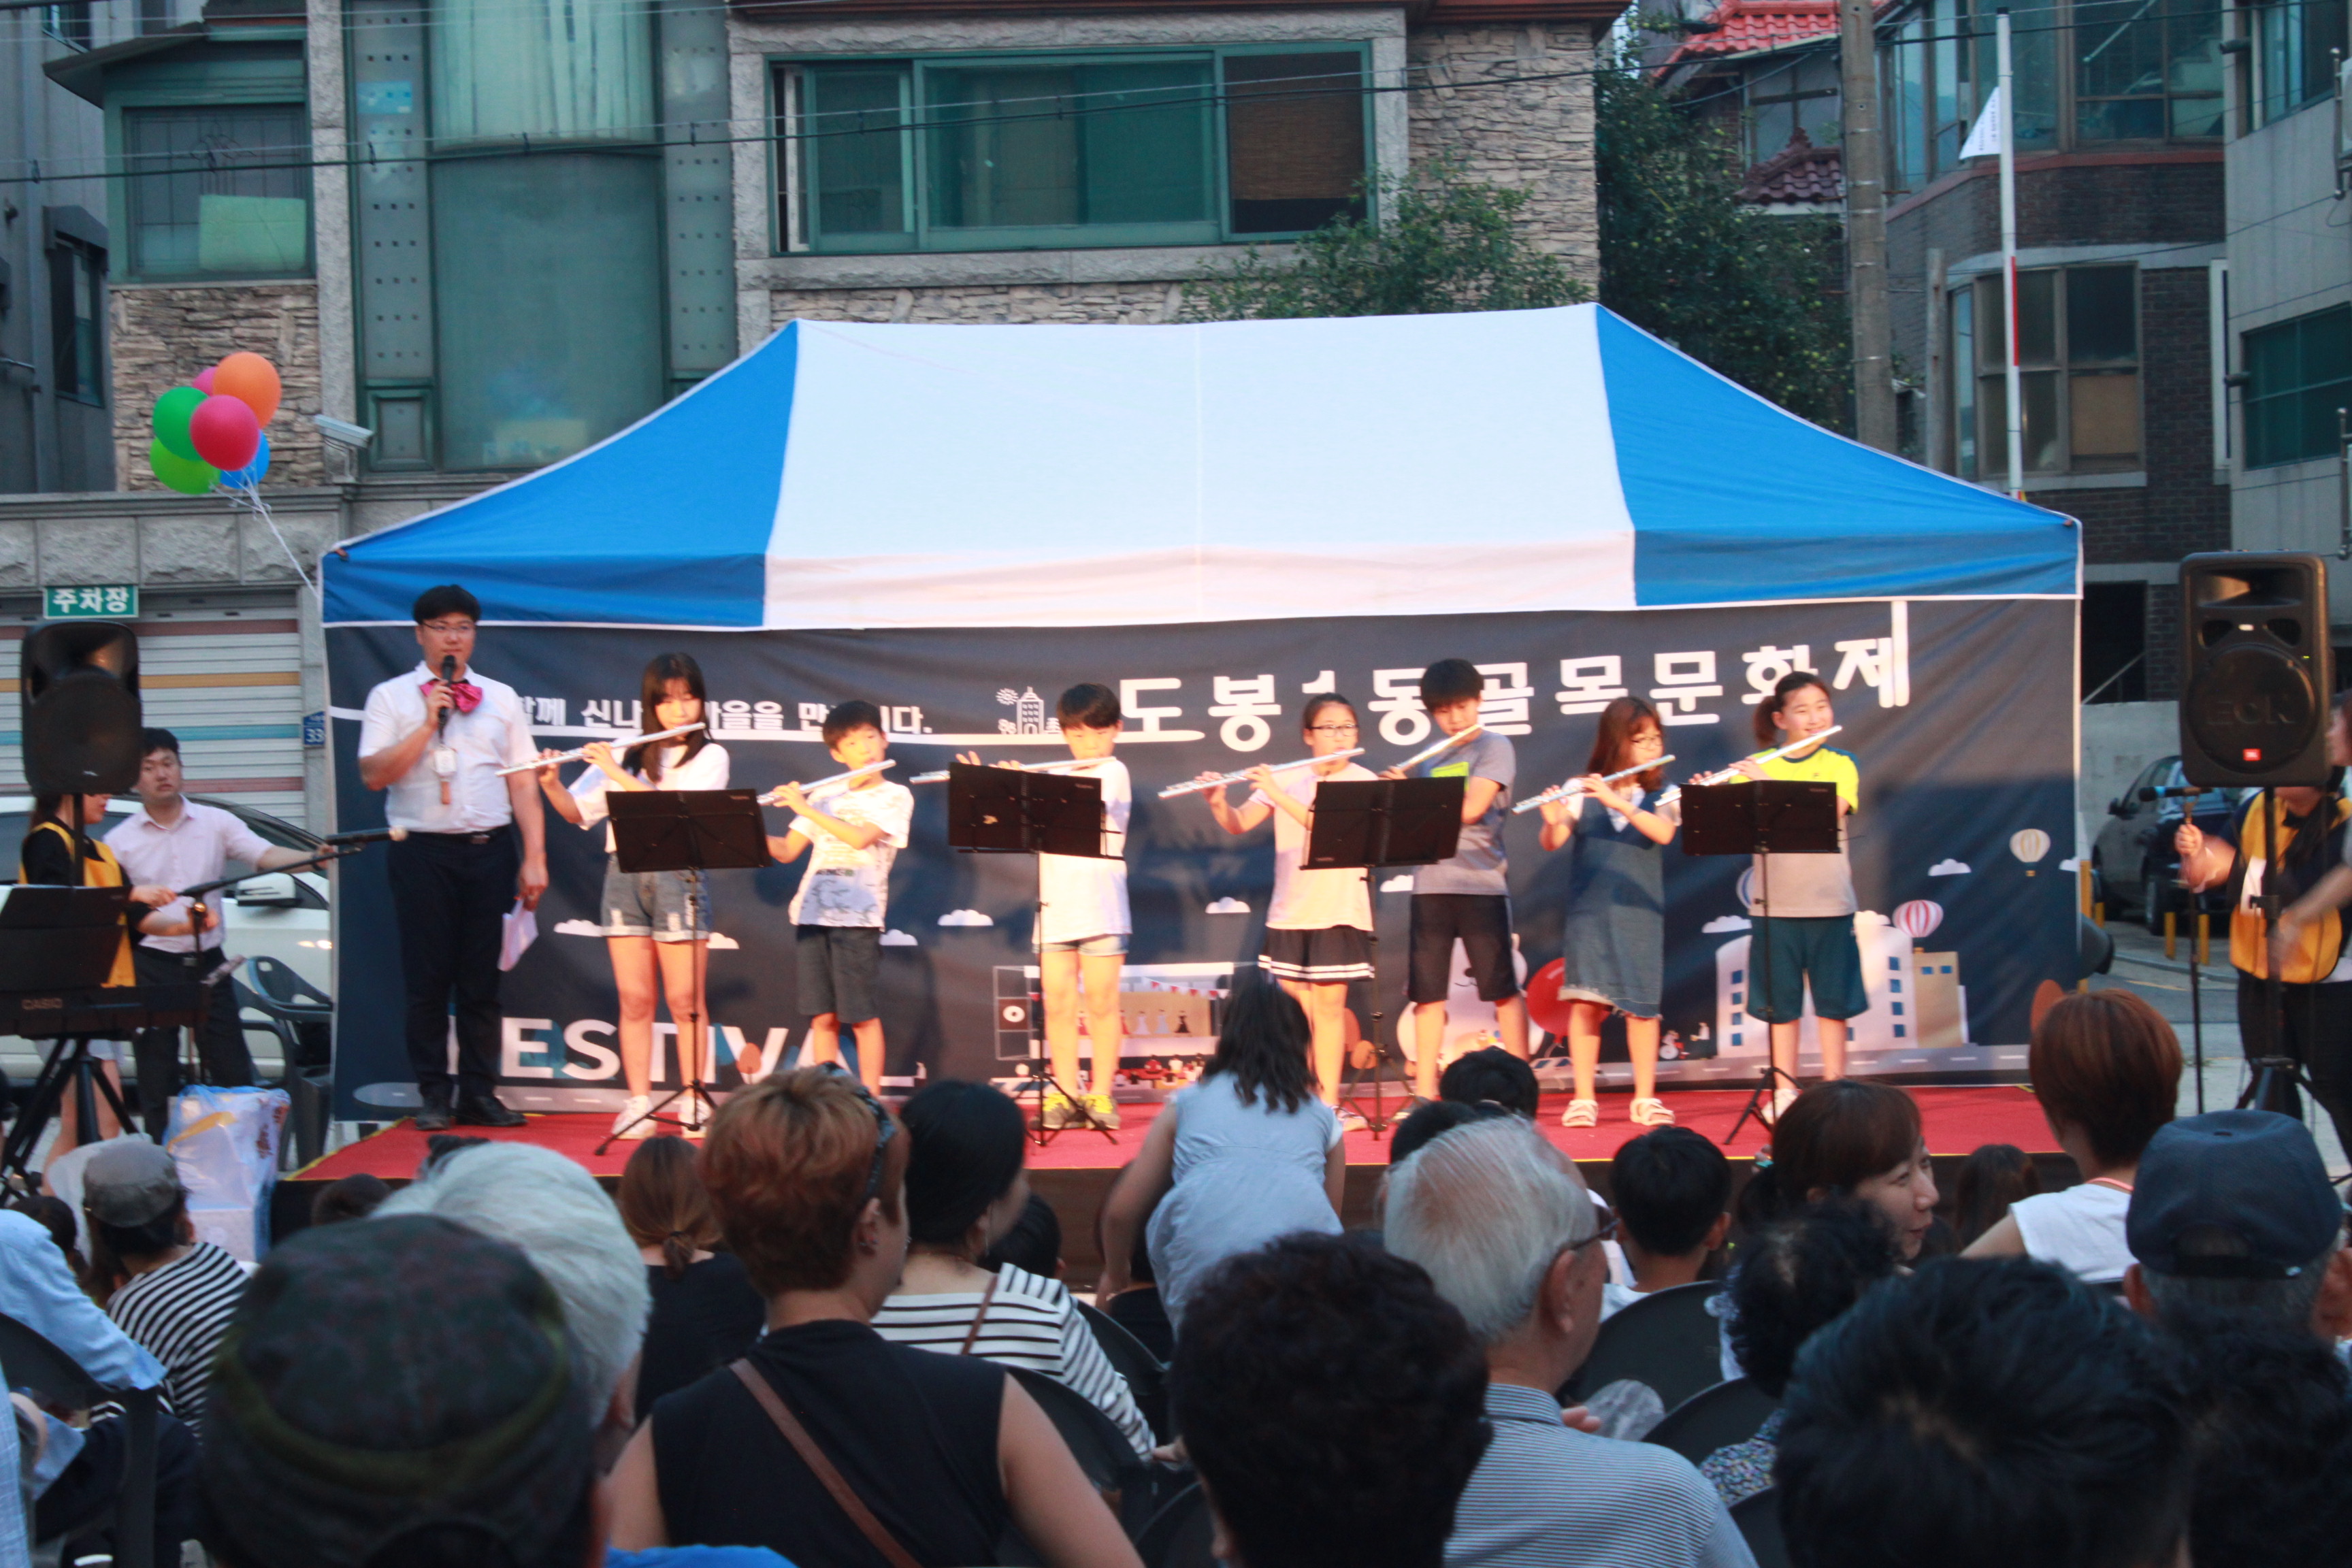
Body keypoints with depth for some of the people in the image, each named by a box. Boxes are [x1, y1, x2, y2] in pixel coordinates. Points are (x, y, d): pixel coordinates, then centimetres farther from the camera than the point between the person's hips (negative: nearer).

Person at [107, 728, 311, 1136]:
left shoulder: (216, 823, 3)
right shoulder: (120, 842, 2)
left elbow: (265, 856, -9)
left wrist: (314, 859, -26)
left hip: (207, 961, 1)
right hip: (150, 964, -1)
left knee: (232, 1069, 1)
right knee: (157, 1076, 4)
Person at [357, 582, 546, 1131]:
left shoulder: (501, 698, 12)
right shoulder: (392, 697, 5)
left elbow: (522, 782, 8)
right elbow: (374, 774, -7)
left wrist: (535, 857, 0)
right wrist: (429, 724, -12)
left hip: (490, 848, 2)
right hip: (423, 851, -2)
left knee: (482, 978, 6)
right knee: (428, 978, 1)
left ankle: (480, 1094, 12)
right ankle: (433, 1096, 9)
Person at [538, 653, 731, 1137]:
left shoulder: (710, 756, 3)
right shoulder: (627, 753, 13)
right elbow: (578, 812, 13)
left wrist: (617, 774, -14)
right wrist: (550, 783, -6)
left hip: (678, 876, -3)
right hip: (624, 876, 3)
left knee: (686, 1001, -2)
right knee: (634, 1000, 2)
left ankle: (694, 1104, 4)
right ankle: (638, 1104, 5)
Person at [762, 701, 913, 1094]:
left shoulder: (895, 796, 3)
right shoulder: (827, 797, 17)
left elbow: (860, 838, -14)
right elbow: (787, 851, 17)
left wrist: (806, 809, -12)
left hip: (858, 914, -4)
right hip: (813, 911, 4)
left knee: (862, 1016, -5)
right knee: (823, 1016, 3)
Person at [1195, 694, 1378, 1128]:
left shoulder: (1362, 781, -3)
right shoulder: (1287, 778, 7)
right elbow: (1238, 825, 2)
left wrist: (1279, 795, -25)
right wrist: (1217, 801, -18)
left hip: (1338, 910, -3)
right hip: (1289, 910, 3)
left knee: (1329, 1005, -2)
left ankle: (1328, 1103, 2)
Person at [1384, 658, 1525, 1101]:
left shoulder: (1494, 748, -1)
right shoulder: (1431, 762, 16)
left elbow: (1470, 809, -14)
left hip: (1481, 883, -5)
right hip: (1431, 884, 5)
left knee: (1503, 988, -1)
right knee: (1428, 993, 4)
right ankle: (1425, 1093, 8)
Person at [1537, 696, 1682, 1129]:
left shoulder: (1663, 797, 5)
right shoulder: (1582, 791, 2)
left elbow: (1662, 833, -15)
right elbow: (1552, 843, -5)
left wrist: (1617, 802, -26)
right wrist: (1554, 820, -28)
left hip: (1639, 911, 1)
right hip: (1589, 910, -1)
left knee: (1642, 1005, 0)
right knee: (1586, 1001, -5)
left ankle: (1645, 1099, 8)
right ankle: (1583, 1100, 0)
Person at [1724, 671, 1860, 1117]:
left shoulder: (1840, 765, 3)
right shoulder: (1754, 767, 6)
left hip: (1828, 901, -1)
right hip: (1775, 903, 1)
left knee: (1832, 1000, 3)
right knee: (1781, 1002, 4)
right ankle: (1785, 1092, 13)